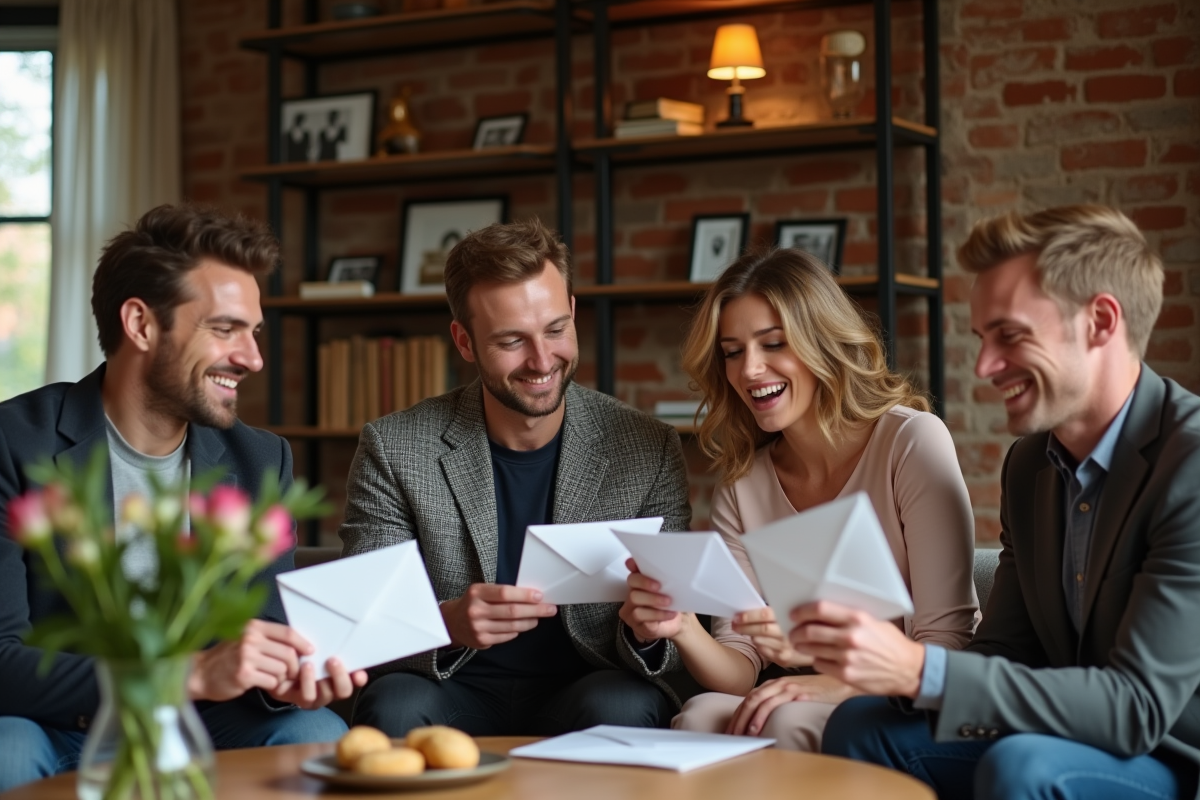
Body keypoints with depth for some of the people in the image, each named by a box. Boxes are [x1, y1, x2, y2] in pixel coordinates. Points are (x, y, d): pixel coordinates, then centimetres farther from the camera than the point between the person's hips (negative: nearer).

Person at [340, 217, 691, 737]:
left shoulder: (649, 452, 0)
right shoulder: (393, 451, -2)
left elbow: (671, 644, 1)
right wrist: (446, 624, -28)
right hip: (454, 695, -1)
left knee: (624, 707, -32)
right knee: (395, 705, -33)